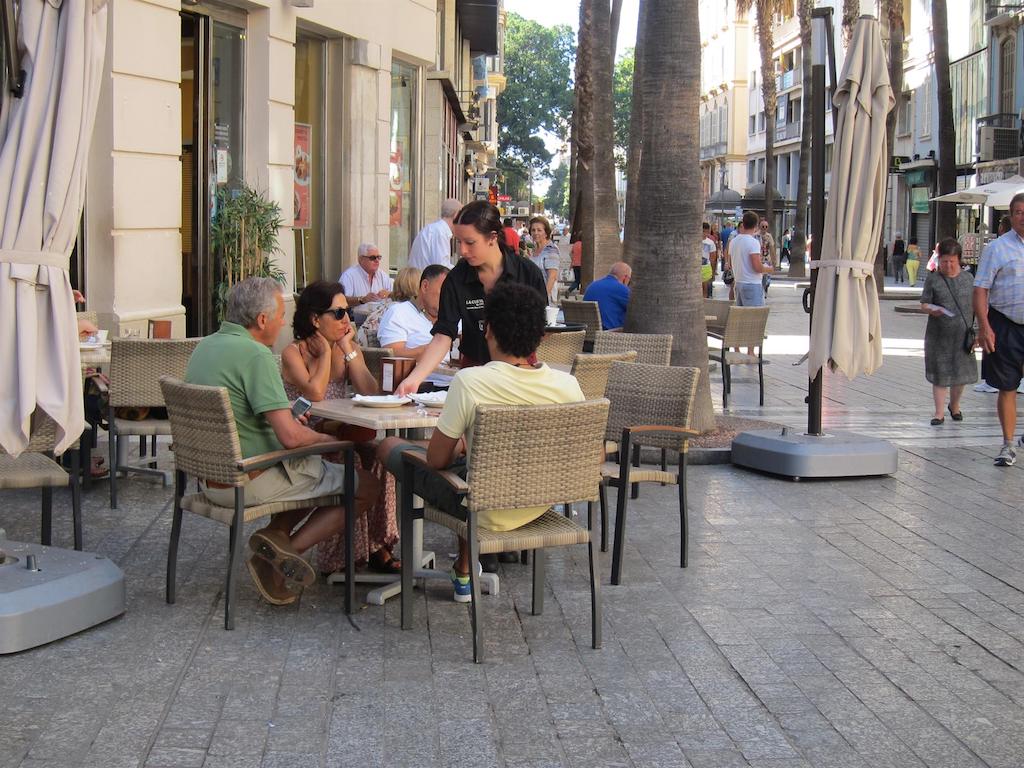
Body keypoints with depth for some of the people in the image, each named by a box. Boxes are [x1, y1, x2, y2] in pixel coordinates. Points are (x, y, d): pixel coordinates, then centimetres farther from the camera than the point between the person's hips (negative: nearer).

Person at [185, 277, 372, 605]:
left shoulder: (204, 347, 8)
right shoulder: (255, 355, -20)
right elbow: (290, 437, -24)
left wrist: (287, 419, 12)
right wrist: (325, 438, -3)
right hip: (251, 484, -9)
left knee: (312, 470, 29)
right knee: (366, 484, 0)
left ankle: (274, 536, 7)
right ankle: (289, 549, -2)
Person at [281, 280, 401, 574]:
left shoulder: (349, 350, 11)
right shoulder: (294, 353, -6)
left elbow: (371, 394, -5)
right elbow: (315, 393, -24)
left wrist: (348, 350, -6)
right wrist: (325, 353, -10)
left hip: (336, 436, 5)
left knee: (377, 455, -24)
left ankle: (375, 546, -17)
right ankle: (339, 556, -20)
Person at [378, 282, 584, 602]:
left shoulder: (469, 381, -24)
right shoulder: (567, 385, -13)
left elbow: (437, 459, -14)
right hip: (541, 506, 5)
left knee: (390, 446, 16)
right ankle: (464, 572, 37)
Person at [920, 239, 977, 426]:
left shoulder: (967, 278, 6)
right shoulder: (933, 279, 1)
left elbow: (975, 305, 11)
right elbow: (924, 303, 0)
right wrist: (931, 310, -23)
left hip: (963, 334, 2)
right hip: (939, 334, -2)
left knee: (961, 372, 9)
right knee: (940, 373, 1)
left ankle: (954, 405, 32)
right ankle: (939, 412, 7)